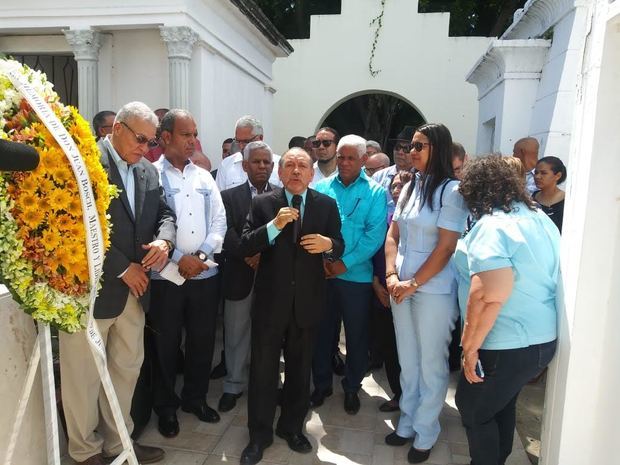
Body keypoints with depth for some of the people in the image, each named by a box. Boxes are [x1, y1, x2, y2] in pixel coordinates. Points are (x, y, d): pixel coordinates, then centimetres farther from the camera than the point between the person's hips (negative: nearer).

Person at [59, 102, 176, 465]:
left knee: (128, 368, 17)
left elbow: (165, 213, 14)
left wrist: (164, 240, -9)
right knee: (84, 376, 9)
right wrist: (123, 268, -15)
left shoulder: (148, 172, 12)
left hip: (134, 288, 7)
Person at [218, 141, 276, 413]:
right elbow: (226, 233, -7)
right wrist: (248, 254, -20)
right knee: (236, 334, 9)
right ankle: (234, 385, 26)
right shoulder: (229, 196, 5)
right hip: (240, 276, 0)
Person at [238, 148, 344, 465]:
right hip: (270, 300, -1)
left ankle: (292, 427, 39)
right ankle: (259, 435, 29)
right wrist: (275, 225, -24)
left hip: (307, 301, 2)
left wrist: (328, 244, -19)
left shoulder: (327, 205, 1)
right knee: (263, 369, 10)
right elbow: (245, 247, -11)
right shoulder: (262, 203, -3)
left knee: (300, 368, 17)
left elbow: (338, 248, 4)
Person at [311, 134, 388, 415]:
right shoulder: (322, 187, 6)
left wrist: (346, 263, -16)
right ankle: (322, 383, 33)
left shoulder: (375, 192, -1)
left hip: (356, 275, -2)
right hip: (321, 273, 2)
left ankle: (352, 387, 31)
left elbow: (375, 233, -10)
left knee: (356, 335, 11)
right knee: (322, 331, 13)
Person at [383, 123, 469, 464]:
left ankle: (425, 434, 25)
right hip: (401, 288, 6)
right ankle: (408, 423, 33)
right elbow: (393, 235, 9)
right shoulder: (409, 187, 10)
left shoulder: (451, 190, -9)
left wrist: (414, 283, -12)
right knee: (407, 362, 16)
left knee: (431, 365, 8)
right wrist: (392, 276, -4)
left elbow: (446, 248, -14)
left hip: (434, 291, -6)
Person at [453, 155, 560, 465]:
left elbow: (488, 297, -30)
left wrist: (470, 346, -20)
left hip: (507, 346, -9)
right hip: (542, 339, 9)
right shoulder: (540, 218, 6)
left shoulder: (492, 226, -22)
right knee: (502, 403, 25)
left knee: (473, 408, 11)